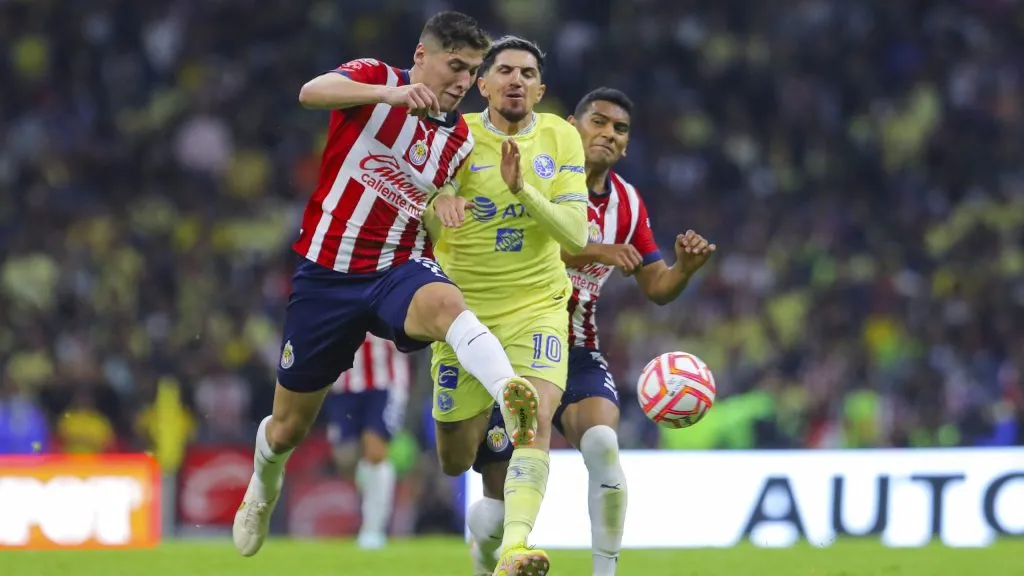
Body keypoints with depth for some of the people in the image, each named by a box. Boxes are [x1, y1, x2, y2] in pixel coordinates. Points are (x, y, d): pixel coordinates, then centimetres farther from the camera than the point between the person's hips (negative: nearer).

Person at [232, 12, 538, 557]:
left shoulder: (460, 139, 7)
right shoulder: (375, 78, -6)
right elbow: (312, 92, -30)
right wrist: (391, 94, -43)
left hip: (399, 269, 1)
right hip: (327, 272, -1)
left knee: (444, 303, -39)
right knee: (289, 428, 11)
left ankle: (513, 397, -65)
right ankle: (264, 484, 47)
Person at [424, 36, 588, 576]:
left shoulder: (560, 138, -3)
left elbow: (576, 235, -10)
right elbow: (425, 233, -6)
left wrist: (522, 189, -24)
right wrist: (439, 204, -30)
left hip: (536, 305, 0)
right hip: (463, 307, 0)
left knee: (536, 417, -26)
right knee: (454, 461, 7)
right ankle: (485, 426, 44)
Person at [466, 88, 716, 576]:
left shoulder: (628, 203, 6)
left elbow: (656, 289, 8)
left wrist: (684, 268, -14)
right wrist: (592, 251, -36)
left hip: (576, 353, 3)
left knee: (603, 444, -29)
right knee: (502, 501, -1)